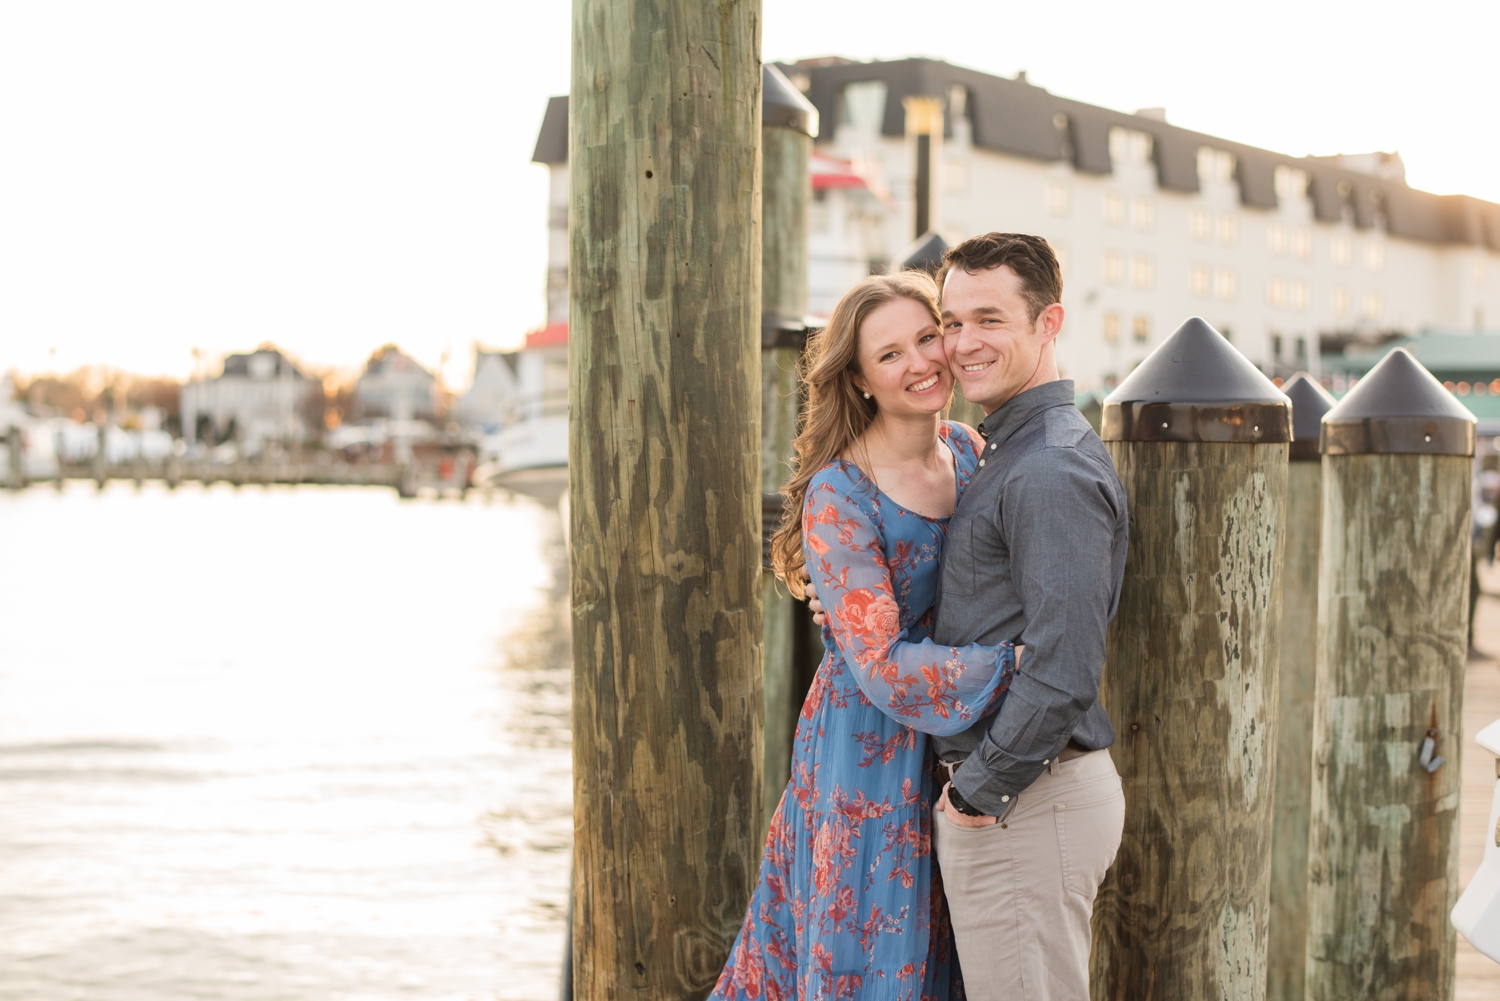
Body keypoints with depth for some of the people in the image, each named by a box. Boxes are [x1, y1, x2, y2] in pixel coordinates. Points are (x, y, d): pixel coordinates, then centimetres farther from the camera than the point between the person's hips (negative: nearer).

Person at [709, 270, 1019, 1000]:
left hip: (953, 749, 6)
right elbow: (881, 665, -21)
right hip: (869, 751, -6)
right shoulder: (839, 497, -19)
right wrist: (1011, 661, -24)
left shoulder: (967, 451, 1)